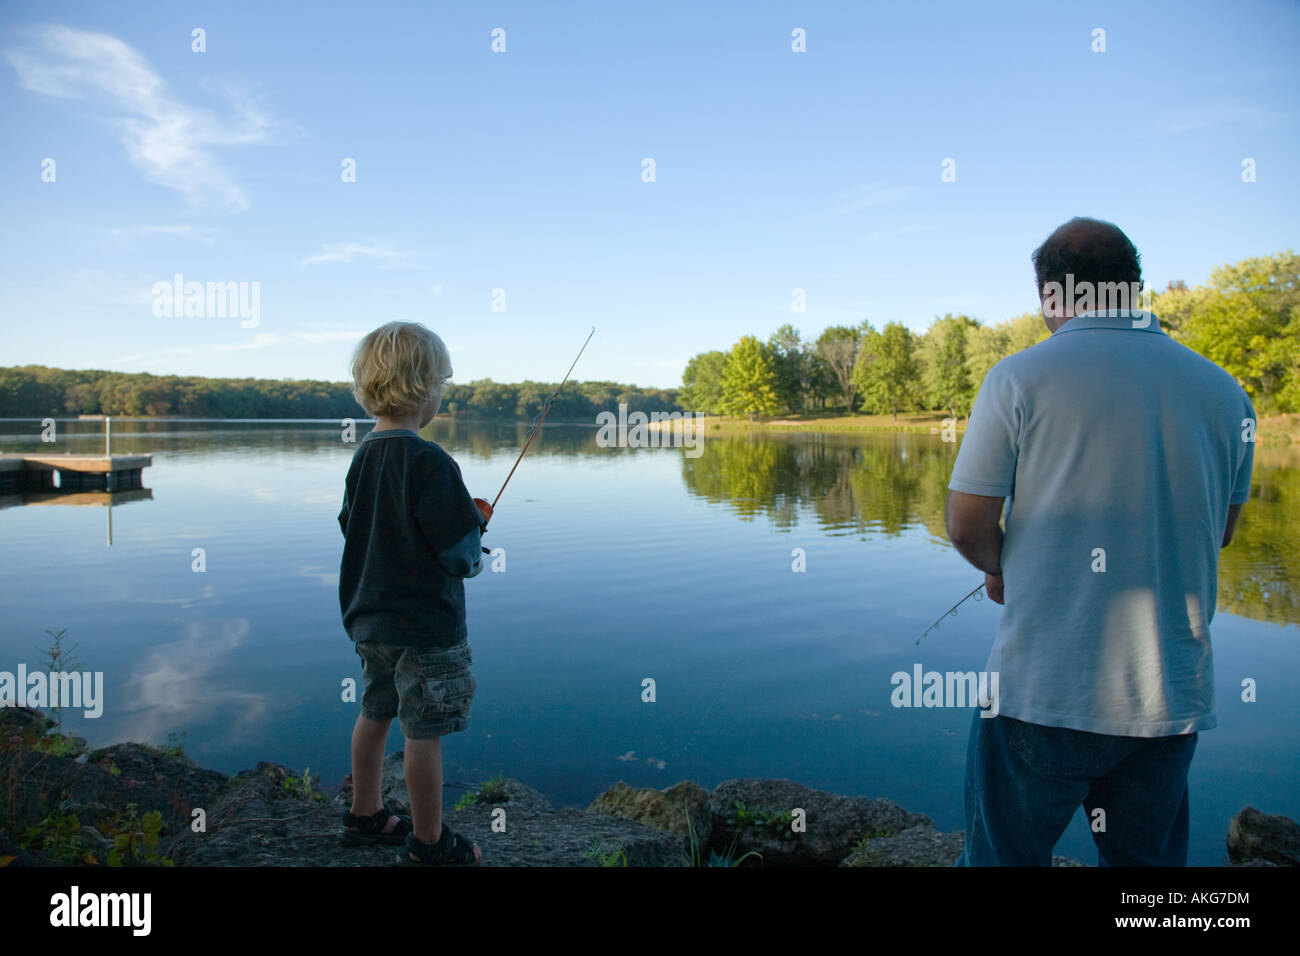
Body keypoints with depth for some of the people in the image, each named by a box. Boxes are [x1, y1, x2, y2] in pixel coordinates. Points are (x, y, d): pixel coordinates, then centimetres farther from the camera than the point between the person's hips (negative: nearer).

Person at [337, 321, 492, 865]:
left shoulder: (362, 457, 3)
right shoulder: (429, 463, -22)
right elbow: (460, 554, -23)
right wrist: (475, 528, 1)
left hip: (369, 617, 8)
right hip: (425, 625, -8)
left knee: (375, 714, 22)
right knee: (424, 732, 4)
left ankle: (365, 815, 37)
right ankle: (428, 843, 18)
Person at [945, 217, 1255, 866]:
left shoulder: (1020, 378, -9)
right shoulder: (1223, 391, 5)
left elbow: (967, 527, -8)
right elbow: (1220, 530, 16)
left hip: (1043, 691, -4)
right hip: (1175, 697, 5)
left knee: (1002, 856, 12)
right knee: (1149, 857, 20)